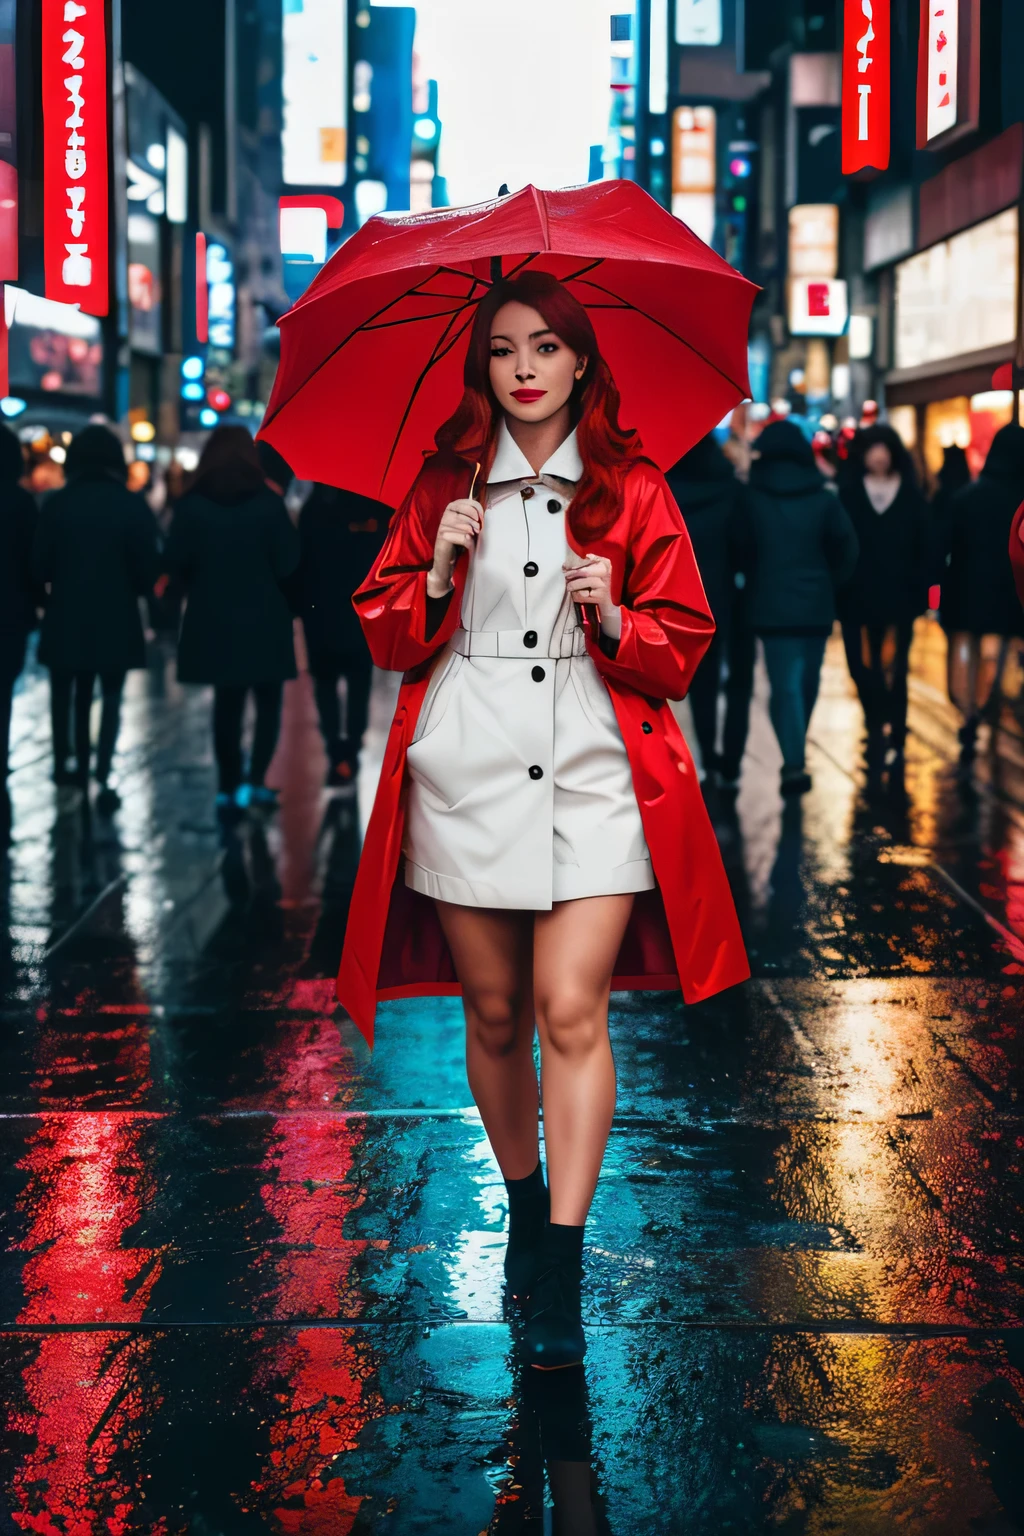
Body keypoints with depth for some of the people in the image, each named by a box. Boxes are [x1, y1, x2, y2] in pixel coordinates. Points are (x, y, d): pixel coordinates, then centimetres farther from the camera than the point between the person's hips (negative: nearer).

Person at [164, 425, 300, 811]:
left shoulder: (192, 505, -4)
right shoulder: (267, 502, -8)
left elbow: (174, 562, -4)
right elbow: (288, 563, -9)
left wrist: (204, 587, 13)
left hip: (214, 621, 2)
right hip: (263, 620, -2)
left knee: (227, 704, 14)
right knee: (267, 703, 10)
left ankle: (229, 786, 15)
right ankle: (253, 782, -3)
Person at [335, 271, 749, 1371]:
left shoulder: (633, 492, 7)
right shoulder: (443, 489, 10)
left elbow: (683, 639, 8)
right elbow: (386, 635, 10)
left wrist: (615, 617, -12)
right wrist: (439, 574, -8)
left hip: (593, 773, -2)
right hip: (466, 771, 2)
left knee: (570, 1008, -12)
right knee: (494, 1014, 7)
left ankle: (560, 1278, -9)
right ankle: (523, 1206, 30)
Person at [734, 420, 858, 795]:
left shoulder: (751, 498, -3)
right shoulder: (824, 499, -2)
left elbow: (741, 550, 0)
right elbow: (847, 548, -5)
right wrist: (828, 582, 10)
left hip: (772, 605, -1)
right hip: (816, 604, 1)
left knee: (785, 684, -2)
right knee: (807, 681, 16)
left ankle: (795, 763, -17)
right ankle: (795, 757, 29)